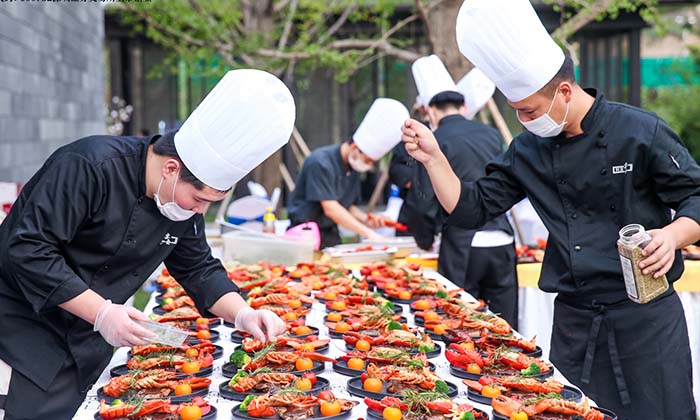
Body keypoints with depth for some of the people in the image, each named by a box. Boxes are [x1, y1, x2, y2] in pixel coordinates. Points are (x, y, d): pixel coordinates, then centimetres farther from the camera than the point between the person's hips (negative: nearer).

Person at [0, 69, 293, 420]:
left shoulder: (185, 201, -2)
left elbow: (199, 269, 8)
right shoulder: (91, 166, -26)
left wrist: (242, 314, -9)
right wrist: (100, 312, -29)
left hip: (89, 344, 7)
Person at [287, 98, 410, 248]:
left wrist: (366, 219, -6)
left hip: (331, 236, 7)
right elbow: (330, 208, -23)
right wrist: (367, 233, -25)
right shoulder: (320, 162, -17)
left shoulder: (354, 169, 8)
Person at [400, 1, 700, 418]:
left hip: (645, 313, -4)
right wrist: (434, 157, -6)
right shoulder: (528, 150, 4)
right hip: (574, 320, 4)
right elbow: (471, 209, 6)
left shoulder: (639, 132, -10)